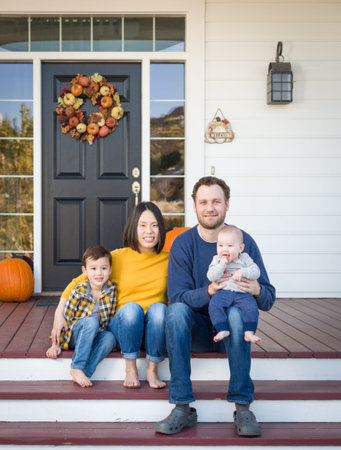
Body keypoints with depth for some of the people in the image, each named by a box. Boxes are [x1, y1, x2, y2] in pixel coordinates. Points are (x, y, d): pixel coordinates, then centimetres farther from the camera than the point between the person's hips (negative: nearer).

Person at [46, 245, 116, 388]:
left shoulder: (111, 289, -7)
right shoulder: (78, 292, -16)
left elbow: (110, 318, 6)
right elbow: (65, 317, -10)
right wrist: (56, 345, -9)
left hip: (96, 335, 3)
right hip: (74, 333, -3)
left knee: (110, 338, -28)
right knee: (91, 322, -34)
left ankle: (85, 372, -37)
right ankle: (76, 368, -34)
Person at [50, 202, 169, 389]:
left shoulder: (168, 259, 6)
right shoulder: (118, 257, 2)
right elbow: (79, 282, 9)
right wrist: (59, 314, -1)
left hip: (155, 331, 1)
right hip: (123, 327, -1)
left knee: (159, 308, -32)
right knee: (131, 307, -33)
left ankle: (152, 369, -16)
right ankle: (130, 369, -16)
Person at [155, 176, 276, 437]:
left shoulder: (244, 241, -3)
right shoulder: (183, 244, -2)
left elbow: (269, 300, -3)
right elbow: (177, 296, -12)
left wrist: (257, 290, -28)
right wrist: (209, 291, -32)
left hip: (232, 330, 0)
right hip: (196, 330, 1)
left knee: (237, 311, -33)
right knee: (176, 311, -30)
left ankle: (243, 407, -27)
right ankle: (182, 408, -29)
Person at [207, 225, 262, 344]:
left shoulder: (244, 258, 10)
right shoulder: (216, 260, 9)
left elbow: (256, 272, 1)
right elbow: (211, 277, -3)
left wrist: (242, 272, -14)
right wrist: (222, 265, -13)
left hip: (242, 293, 0)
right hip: (223, 292, 0)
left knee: (251, 306, -27)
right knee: (214, 305, -28)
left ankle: (249, 333, -22)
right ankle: (223, 330, -25)